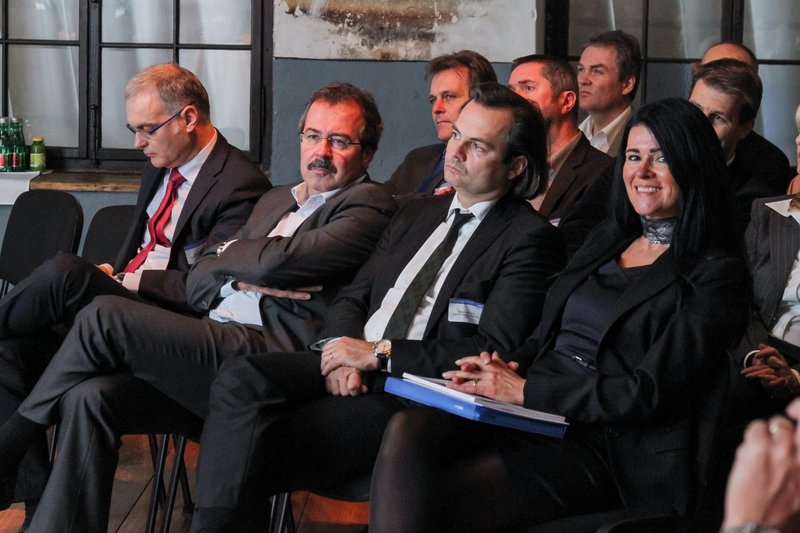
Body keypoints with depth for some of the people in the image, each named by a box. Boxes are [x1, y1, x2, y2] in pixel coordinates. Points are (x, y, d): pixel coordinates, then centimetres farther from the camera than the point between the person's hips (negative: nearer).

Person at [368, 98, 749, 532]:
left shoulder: (714, 275, -1)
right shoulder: (606, 239, 22)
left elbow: (650, 392, -11)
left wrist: (524, 390, -14)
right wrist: (504, 367, -1)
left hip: (600, 441, -6)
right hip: (524, 415, 6)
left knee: (430, 498, -29)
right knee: (407, 430, -27)